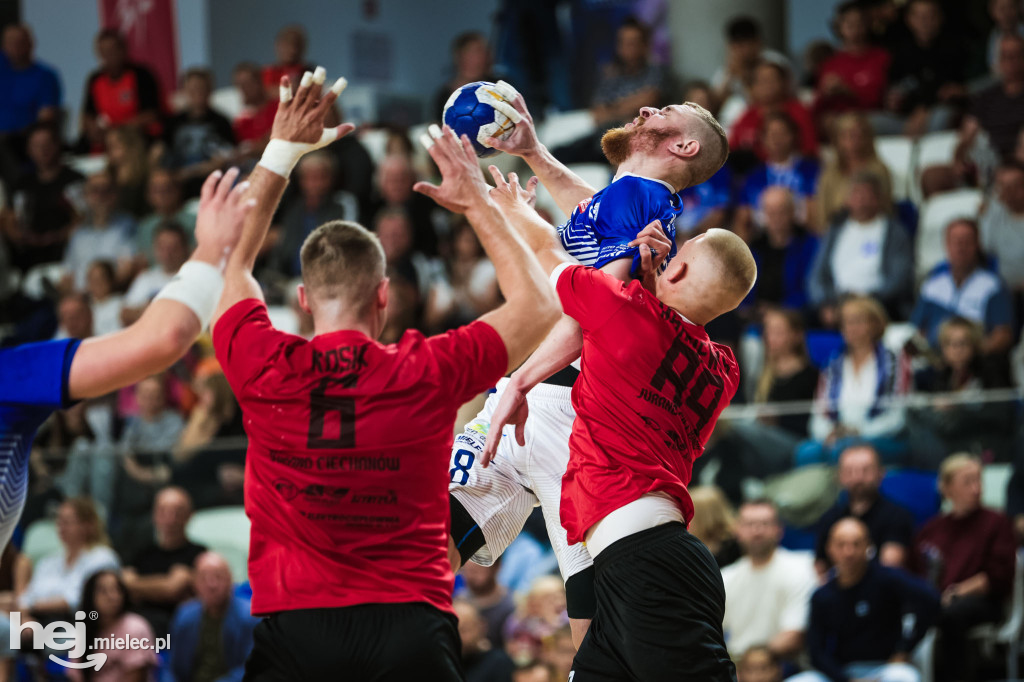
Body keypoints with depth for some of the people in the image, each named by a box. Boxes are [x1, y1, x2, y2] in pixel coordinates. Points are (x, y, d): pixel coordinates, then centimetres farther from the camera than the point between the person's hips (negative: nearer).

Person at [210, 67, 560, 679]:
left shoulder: (265, 371, -2)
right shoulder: (428, 375, -5)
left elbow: (232, 259, 20)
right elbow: (539, 306, 13)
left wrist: (282, 151, 24)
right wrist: (481, 205, 20)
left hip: (295, 626, 0)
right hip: (411, 625, 0)